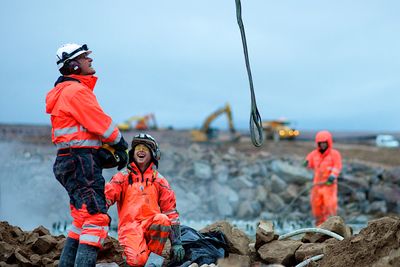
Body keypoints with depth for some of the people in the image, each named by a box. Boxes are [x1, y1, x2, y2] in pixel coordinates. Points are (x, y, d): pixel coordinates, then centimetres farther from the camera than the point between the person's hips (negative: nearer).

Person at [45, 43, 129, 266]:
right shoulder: (76, 90, -12)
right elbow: (101, 123, -12)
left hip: (70, 161, 11)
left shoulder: (65, 91, 21)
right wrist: (121, 145, 2)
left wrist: (103, 149, 8)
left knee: (82, 219, 17)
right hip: (80, 161, -11)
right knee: (96, 219, -16)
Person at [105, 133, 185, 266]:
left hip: (151, 225, 2)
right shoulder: (123, 177, 13)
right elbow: (106, 197, 1)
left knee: (163, 220, -34)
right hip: (129, 225, -2)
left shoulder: (159, 181, 15)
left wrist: (176, 243, 3)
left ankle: (153, 255, -13)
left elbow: (171, 212, 11)